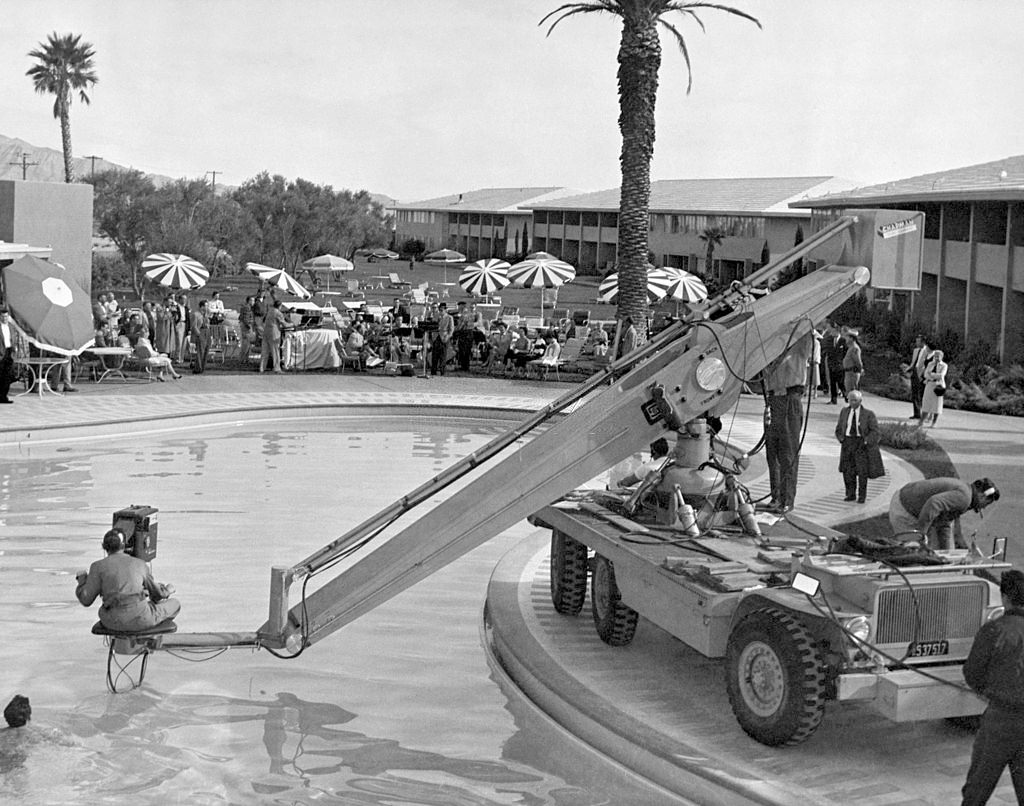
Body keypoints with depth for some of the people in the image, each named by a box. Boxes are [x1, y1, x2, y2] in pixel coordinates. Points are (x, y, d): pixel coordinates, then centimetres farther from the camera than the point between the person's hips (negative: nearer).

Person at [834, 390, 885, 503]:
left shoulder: (868, 414, -5)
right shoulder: (844, 412, 8)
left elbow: (874, 431, -5)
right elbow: (838, 429, 15)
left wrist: (866, 441, -16)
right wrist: (841, 439, -2)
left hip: (861, 443, -4)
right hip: (848, 442, 4)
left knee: (862, 471, -3)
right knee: (847, 470, 2)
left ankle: (862, 496, 7)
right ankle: (851, 494, 13)